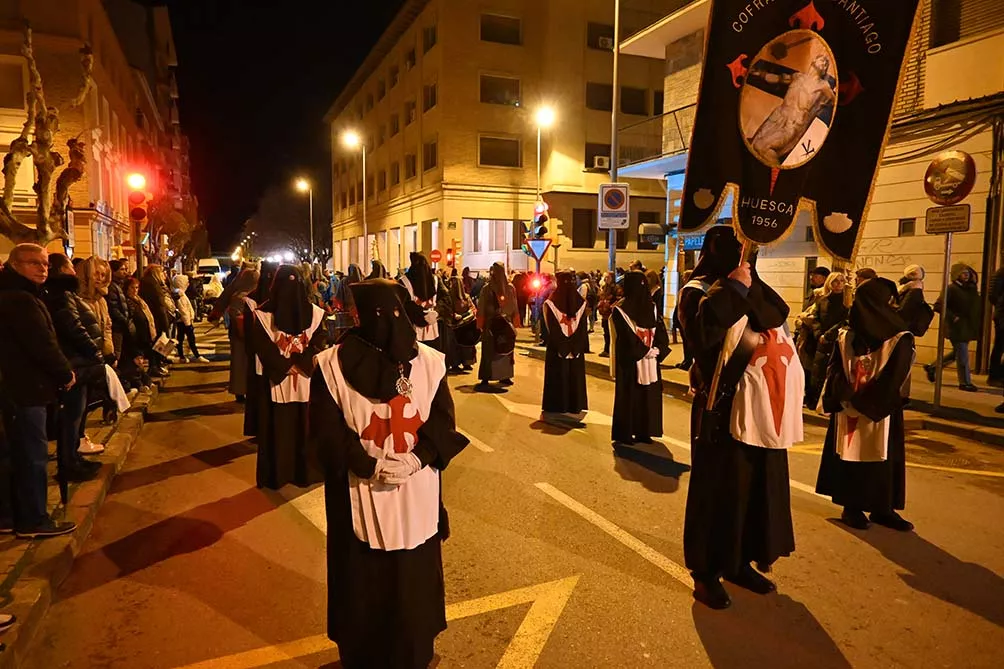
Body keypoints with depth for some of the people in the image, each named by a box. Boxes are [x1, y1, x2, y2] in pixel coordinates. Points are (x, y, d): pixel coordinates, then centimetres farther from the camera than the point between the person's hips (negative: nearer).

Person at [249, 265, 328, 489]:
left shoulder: (263, 314, -8)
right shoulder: (315, 313, -4)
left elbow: (262, 347, -12)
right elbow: (319, 344, -8)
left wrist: (285, 367, -8)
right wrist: (300, 365, -11)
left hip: (275, 379, -1)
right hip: (307, 380, 1)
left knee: (277, 427, 10)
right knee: (305, 425, 12)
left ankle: (276, 474, 19)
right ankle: (306, 471, 22)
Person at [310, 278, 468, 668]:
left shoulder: (428, 361, -5)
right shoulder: (332, 365, -10)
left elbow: (443, 421, -5)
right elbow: (326, 429, -11)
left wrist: (416, 459, -20)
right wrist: (372, 466, -20)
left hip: (416, 491, 2)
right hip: (359, 493, -2)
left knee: (414, 577, 17)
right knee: (362, 580, 14)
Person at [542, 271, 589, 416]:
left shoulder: (550, 303, -12)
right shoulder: (581, 303, -4)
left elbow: (549, 327, -9)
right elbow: (585, 327, -3)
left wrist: (557, 342, 4)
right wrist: (582, 346, 3)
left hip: (557, 347, -2)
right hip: (576, 347, 2)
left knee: (557, 376, 8)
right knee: (575, 376, 13)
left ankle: (557, 405, 13)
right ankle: (575, 405, 20)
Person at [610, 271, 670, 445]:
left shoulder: (652, 307, 9)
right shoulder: (620, 310, -8)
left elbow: (662, 333, 4)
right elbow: (626, 338, -15)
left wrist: (657, 349, -13)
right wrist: (646, 351, -16)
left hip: (650, 361, 6)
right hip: (629, 361, -5)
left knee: (649, 397, 8)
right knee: (628, 397, -1)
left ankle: (644, 432, 18)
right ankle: (624, 434, 8)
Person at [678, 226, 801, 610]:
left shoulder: (753, 290, 17)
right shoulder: (699, 291, -7)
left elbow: (779, 313, 4)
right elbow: (702, 329, -26)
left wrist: (750, 286, -6)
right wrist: (734, 289, -21)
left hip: (763, 409, 8)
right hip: (727, 408, -8)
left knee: (760, 488, 15)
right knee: (720, 491, 0)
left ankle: (739, 562, 30)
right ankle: (706, 572, 14)